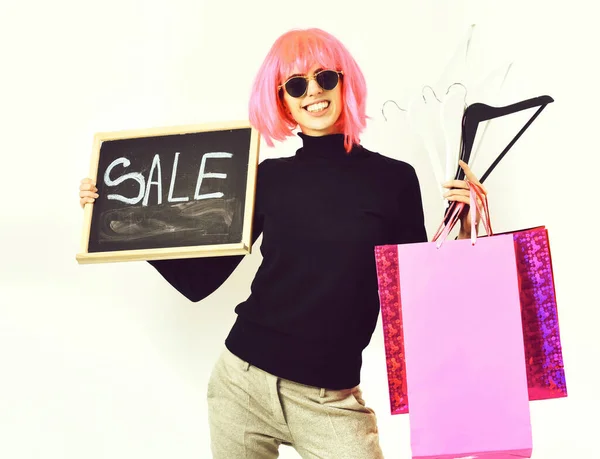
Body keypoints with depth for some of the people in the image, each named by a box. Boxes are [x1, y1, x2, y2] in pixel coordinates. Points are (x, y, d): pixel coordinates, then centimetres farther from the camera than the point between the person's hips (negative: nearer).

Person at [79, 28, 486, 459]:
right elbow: (199, 281, 6)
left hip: (330, 400, -2)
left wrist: (461, 232, -12)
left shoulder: (394, 179, -3)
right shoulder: (268, 178, 3)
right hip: (241, 382, 2)